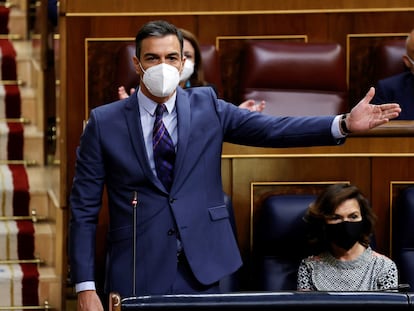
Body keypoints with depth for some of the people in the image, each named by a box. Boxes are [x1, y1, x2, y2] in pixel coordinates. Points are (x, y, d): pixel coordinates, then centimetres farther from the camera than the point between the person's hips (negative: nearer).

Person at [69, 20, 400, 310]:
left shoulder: (207, 107, 5)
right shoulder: (104, 122, 0)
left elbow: (272, 129, -5)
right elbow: (84, 210, 0)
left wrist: (345, 124, -20)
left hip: (200, 273, 2)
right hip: (137, 277, -2)